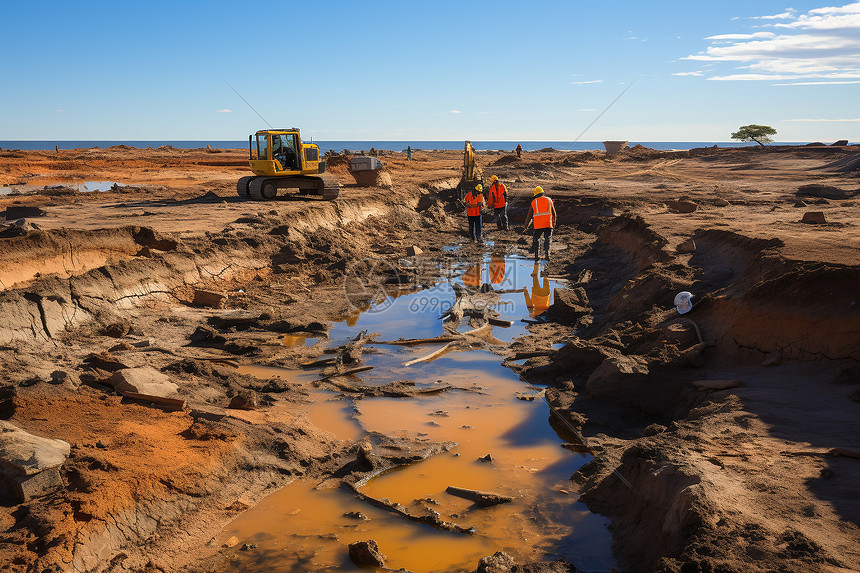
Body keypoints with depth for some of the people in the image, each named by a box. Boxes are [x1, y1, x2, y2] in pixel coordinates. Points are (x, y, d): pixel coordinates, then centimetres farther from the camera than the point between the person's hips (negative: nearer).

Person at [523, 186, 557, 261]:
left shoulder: (534, 202, 11)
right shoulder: (549, 200, 13)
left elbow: (529, 216, 12)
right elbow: (553, 213, 18)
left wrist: (525, 227, 19)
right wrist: (554, 224, 29)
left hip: (538, 225, 0)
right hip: (548, 224, 1)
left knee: (536, 240, 13)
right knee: (547, 240, 8)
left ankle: (536, 256, 8)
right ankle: (547, 254, -9)